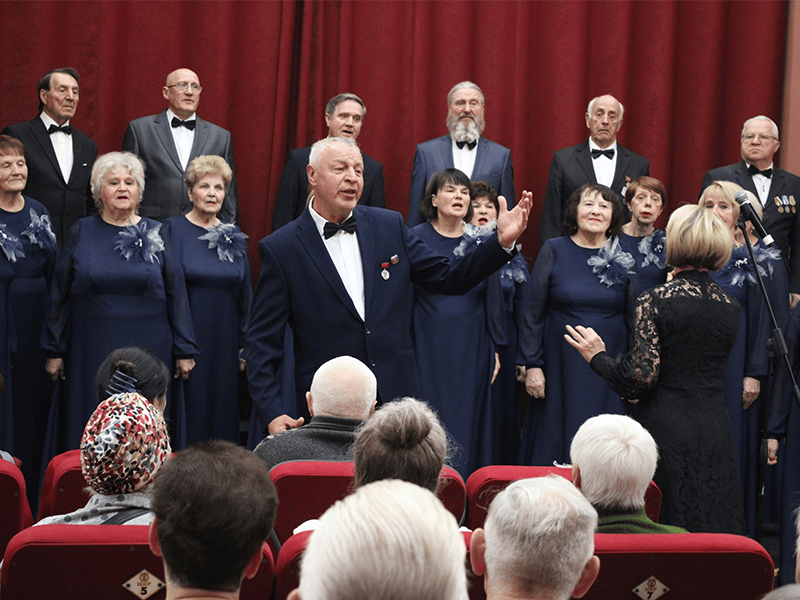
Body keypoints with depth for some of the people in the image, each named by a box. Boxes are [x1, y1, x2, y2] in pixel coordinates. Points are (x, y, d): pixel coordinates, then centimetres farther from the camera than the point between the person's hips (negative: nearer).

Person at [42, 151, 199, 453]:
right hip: (91, 354, 0)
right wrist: (54, 351, 4)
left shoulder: (157, 235, 5)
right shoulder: (82, 233, 6)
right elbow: (60, 295, 7)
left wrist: (184, 350, 1)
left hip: (149, 350, 0)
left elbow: (176, 295, 4)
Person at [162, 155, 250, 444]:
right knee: (189, 413, -2)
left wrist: (245, 345, 9)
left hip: (225, 342, 4)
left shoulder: (234, 236, 10)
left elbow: (245, 294, 13)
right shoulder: (173, 230, -2)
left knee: (223, 416, 7)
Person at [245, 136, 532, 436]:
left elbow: (448, 278, 12)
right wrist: (271, 413, -13)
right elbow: (262, 340, -3)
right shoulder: (280, 248, -3)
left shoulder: (389, 226, 7)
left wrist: (502, 242, -2)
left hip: (398, 399, 3)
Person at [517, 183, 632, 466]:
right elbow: (531, 312, 1)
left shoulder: (623, 259, 3)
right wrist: (532, 365, -4)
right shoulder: (553, 251, 0)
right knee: (555, 445, 2)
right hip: (562, 368, -1)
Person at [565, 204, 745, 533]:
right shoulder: (729, 306, 6)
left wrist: (598, 356, 2)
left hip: (666, 431, -4)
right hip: (715, 431, 5)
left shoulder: (654, 301, -10)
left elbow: (641, 378, -14)